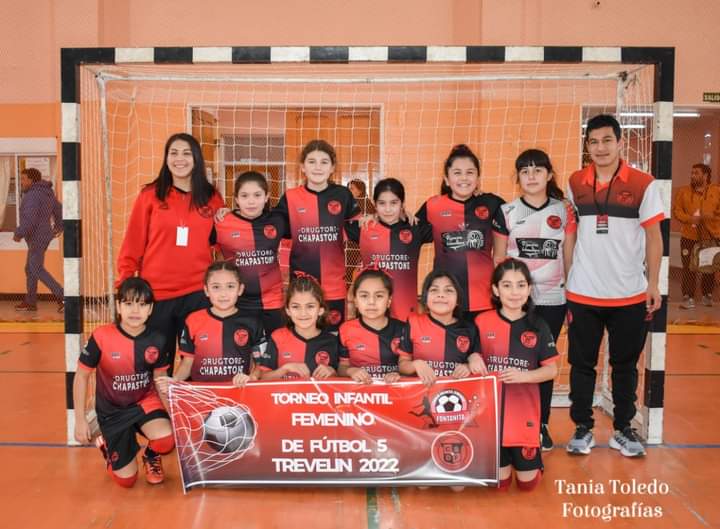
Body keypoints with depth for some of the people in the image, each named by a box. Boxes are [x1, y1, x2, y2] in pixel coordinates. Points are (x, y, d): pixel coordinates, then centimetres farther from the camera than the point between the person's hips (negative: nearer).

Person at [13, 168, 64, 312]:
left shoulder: (33, 195, -18)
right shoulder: (47, 192, 11)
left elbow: (30, 219, -26)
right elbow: (58, 210, 22)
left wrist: (19, 234, -14)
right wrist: (59, 227, 36)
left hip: (36, 238, -10)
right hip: (44, 235, 10)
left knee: (37, 270, -8)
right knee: (30, 269, 16)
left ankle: (62, 297, -12)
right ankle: (30, 302, 21)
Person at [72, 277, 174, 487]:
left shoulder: (156, 340, -14)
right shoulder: (101, 337, -21)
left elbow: (159, 379, 3)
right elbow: (81, 376, -8)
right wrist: (80, 419, -7)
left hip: (145, 402, 1)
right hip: (113, 410, -1)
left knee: (166, 440, -31)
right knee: (126, 480, 0)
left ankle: (151, 457, 9)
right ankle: (108, 445, 34)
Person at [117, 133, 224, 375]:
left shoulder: (211, 198, 6)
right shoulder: (150, 195, 1)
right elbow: (132, 245, 1)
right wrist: (125, 285, -4)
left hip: (198, 294, 1)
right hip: (156, 293, -1)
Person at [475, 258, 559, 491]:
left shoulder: (538, 326, -2)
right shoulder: (482, 322, -5)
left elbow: (551, 369, 0)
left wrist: (523, 376, -16)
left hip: (524, 411, 0)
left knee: (527, 482, 8)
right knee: (500, 483, 7)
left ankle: (534, 458, 39)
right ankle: (504, 461, 39)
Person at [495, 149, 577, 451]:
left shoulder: (564, 212, 4)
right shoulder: (507, 212, 1)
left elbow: (569, 259, 7)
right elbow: (498, 258, 4)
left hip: (552, 300, 1)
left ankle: (542, 426, 21)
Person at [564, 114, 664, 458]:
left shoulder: (643, 184, -4)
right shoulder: (575, 184, 2)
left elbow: (654, 237, -1)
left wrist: (653, 284, -5)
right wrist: (567, 277, 6)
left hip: (630, 295, -1)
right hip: (582, 294, 1)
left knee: (625, 365, 11)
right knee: (581, 364, 8)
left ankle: (623, 430, 25)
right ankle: (583, 428, 21)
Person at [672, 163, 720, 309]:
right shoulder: (683, 191, 4)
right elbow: (676, 210, -1)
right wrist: (689, 218, -16)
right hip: (689, 236, 0)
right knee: (688, 268, -3)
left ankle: (707, 295, 26)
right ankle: (688, 297, 2)